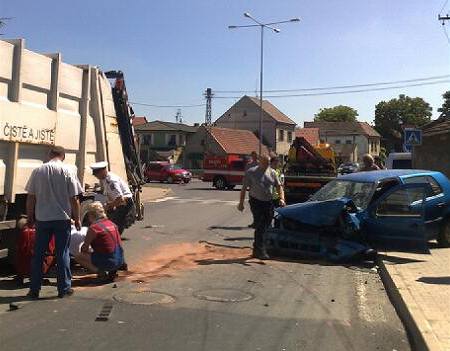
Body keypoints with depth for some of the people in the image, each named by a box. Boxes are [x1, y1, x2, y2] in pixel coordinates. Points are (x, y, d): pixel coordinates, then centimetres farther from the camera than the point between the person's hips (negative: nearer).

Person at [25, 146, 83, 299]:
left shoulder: (38, 171, 0)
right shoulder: (67, 171, -5)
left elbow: (31, 197, 2)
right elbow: (74, 199, -5)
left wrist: (30, 217, 12)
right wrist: (77, 219, 4)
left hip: (42, 219, 2)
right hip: (62, 218, -1)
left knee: (38, 254, 10)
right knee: (62, 254, 7)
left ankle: (34, 289, 15)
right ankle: (64, 288, 11)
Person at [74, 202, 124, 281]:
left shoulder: (93, 227, -12)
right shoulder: (111, 223, 11)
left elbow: (84, 248, -6)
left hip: (108, 262, -8)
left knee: (78, 256, 2)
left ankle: (100, 272, -6)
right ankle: (112, 270, 13)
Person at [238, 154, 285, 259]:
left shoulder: (272, 173, 10)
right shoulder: (251, 172, -2)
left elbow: (279, 186, 14)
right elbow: (244, 188, 0)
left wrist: (282, 198, -3)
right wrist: (241, 203, -4)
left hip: (268, 202, 5)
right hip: (256, 202, -5)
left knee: (265, 227, 9)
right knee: (260, 227, -11)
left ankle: (256, 250, 24)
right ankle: (261, 251, -10)